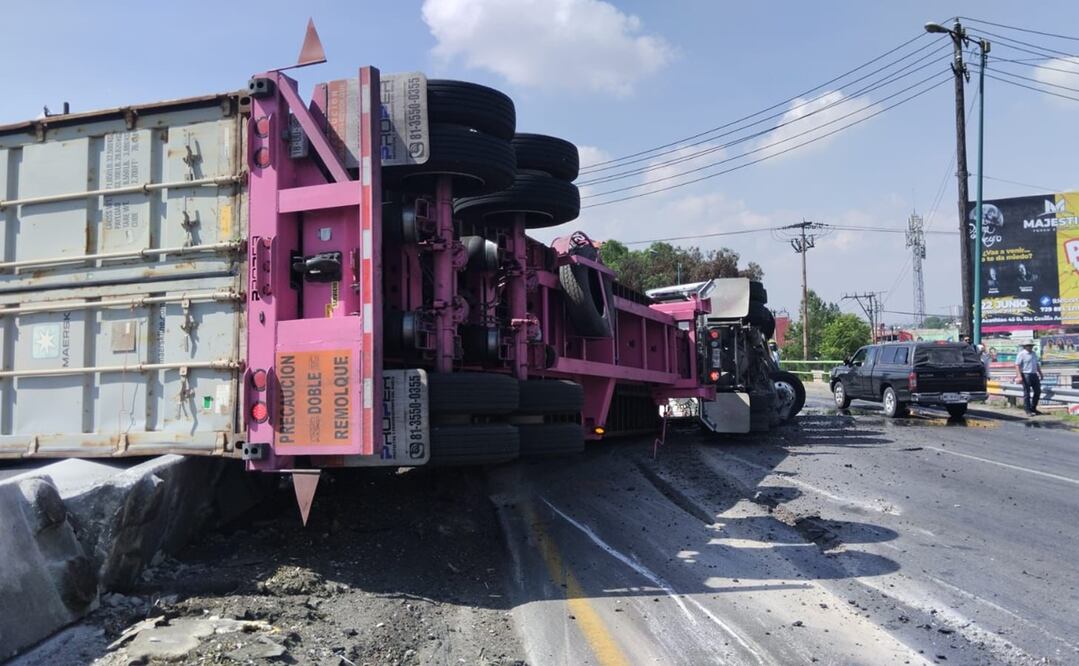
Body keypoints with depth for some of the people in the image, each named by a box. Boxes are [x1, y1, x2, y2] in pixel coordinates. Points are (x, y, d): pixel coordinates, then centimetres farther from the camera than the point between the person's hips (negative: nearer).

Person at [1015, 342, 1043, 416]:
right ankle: (1028, 411, 3)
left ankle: (1033, 408, 23)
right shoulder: (1022, 354, -7)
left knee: (1037, 391, 10)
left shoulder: (1034, 354, 15)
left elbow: (1037, 364, 24)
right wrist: (1019, 376, -21)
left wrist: (1040, 373, 22)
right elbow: (1017, 365, -13)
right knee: (1027, 393, -3)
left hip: (1034, 375, 8)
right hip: (1026, 375, -8)